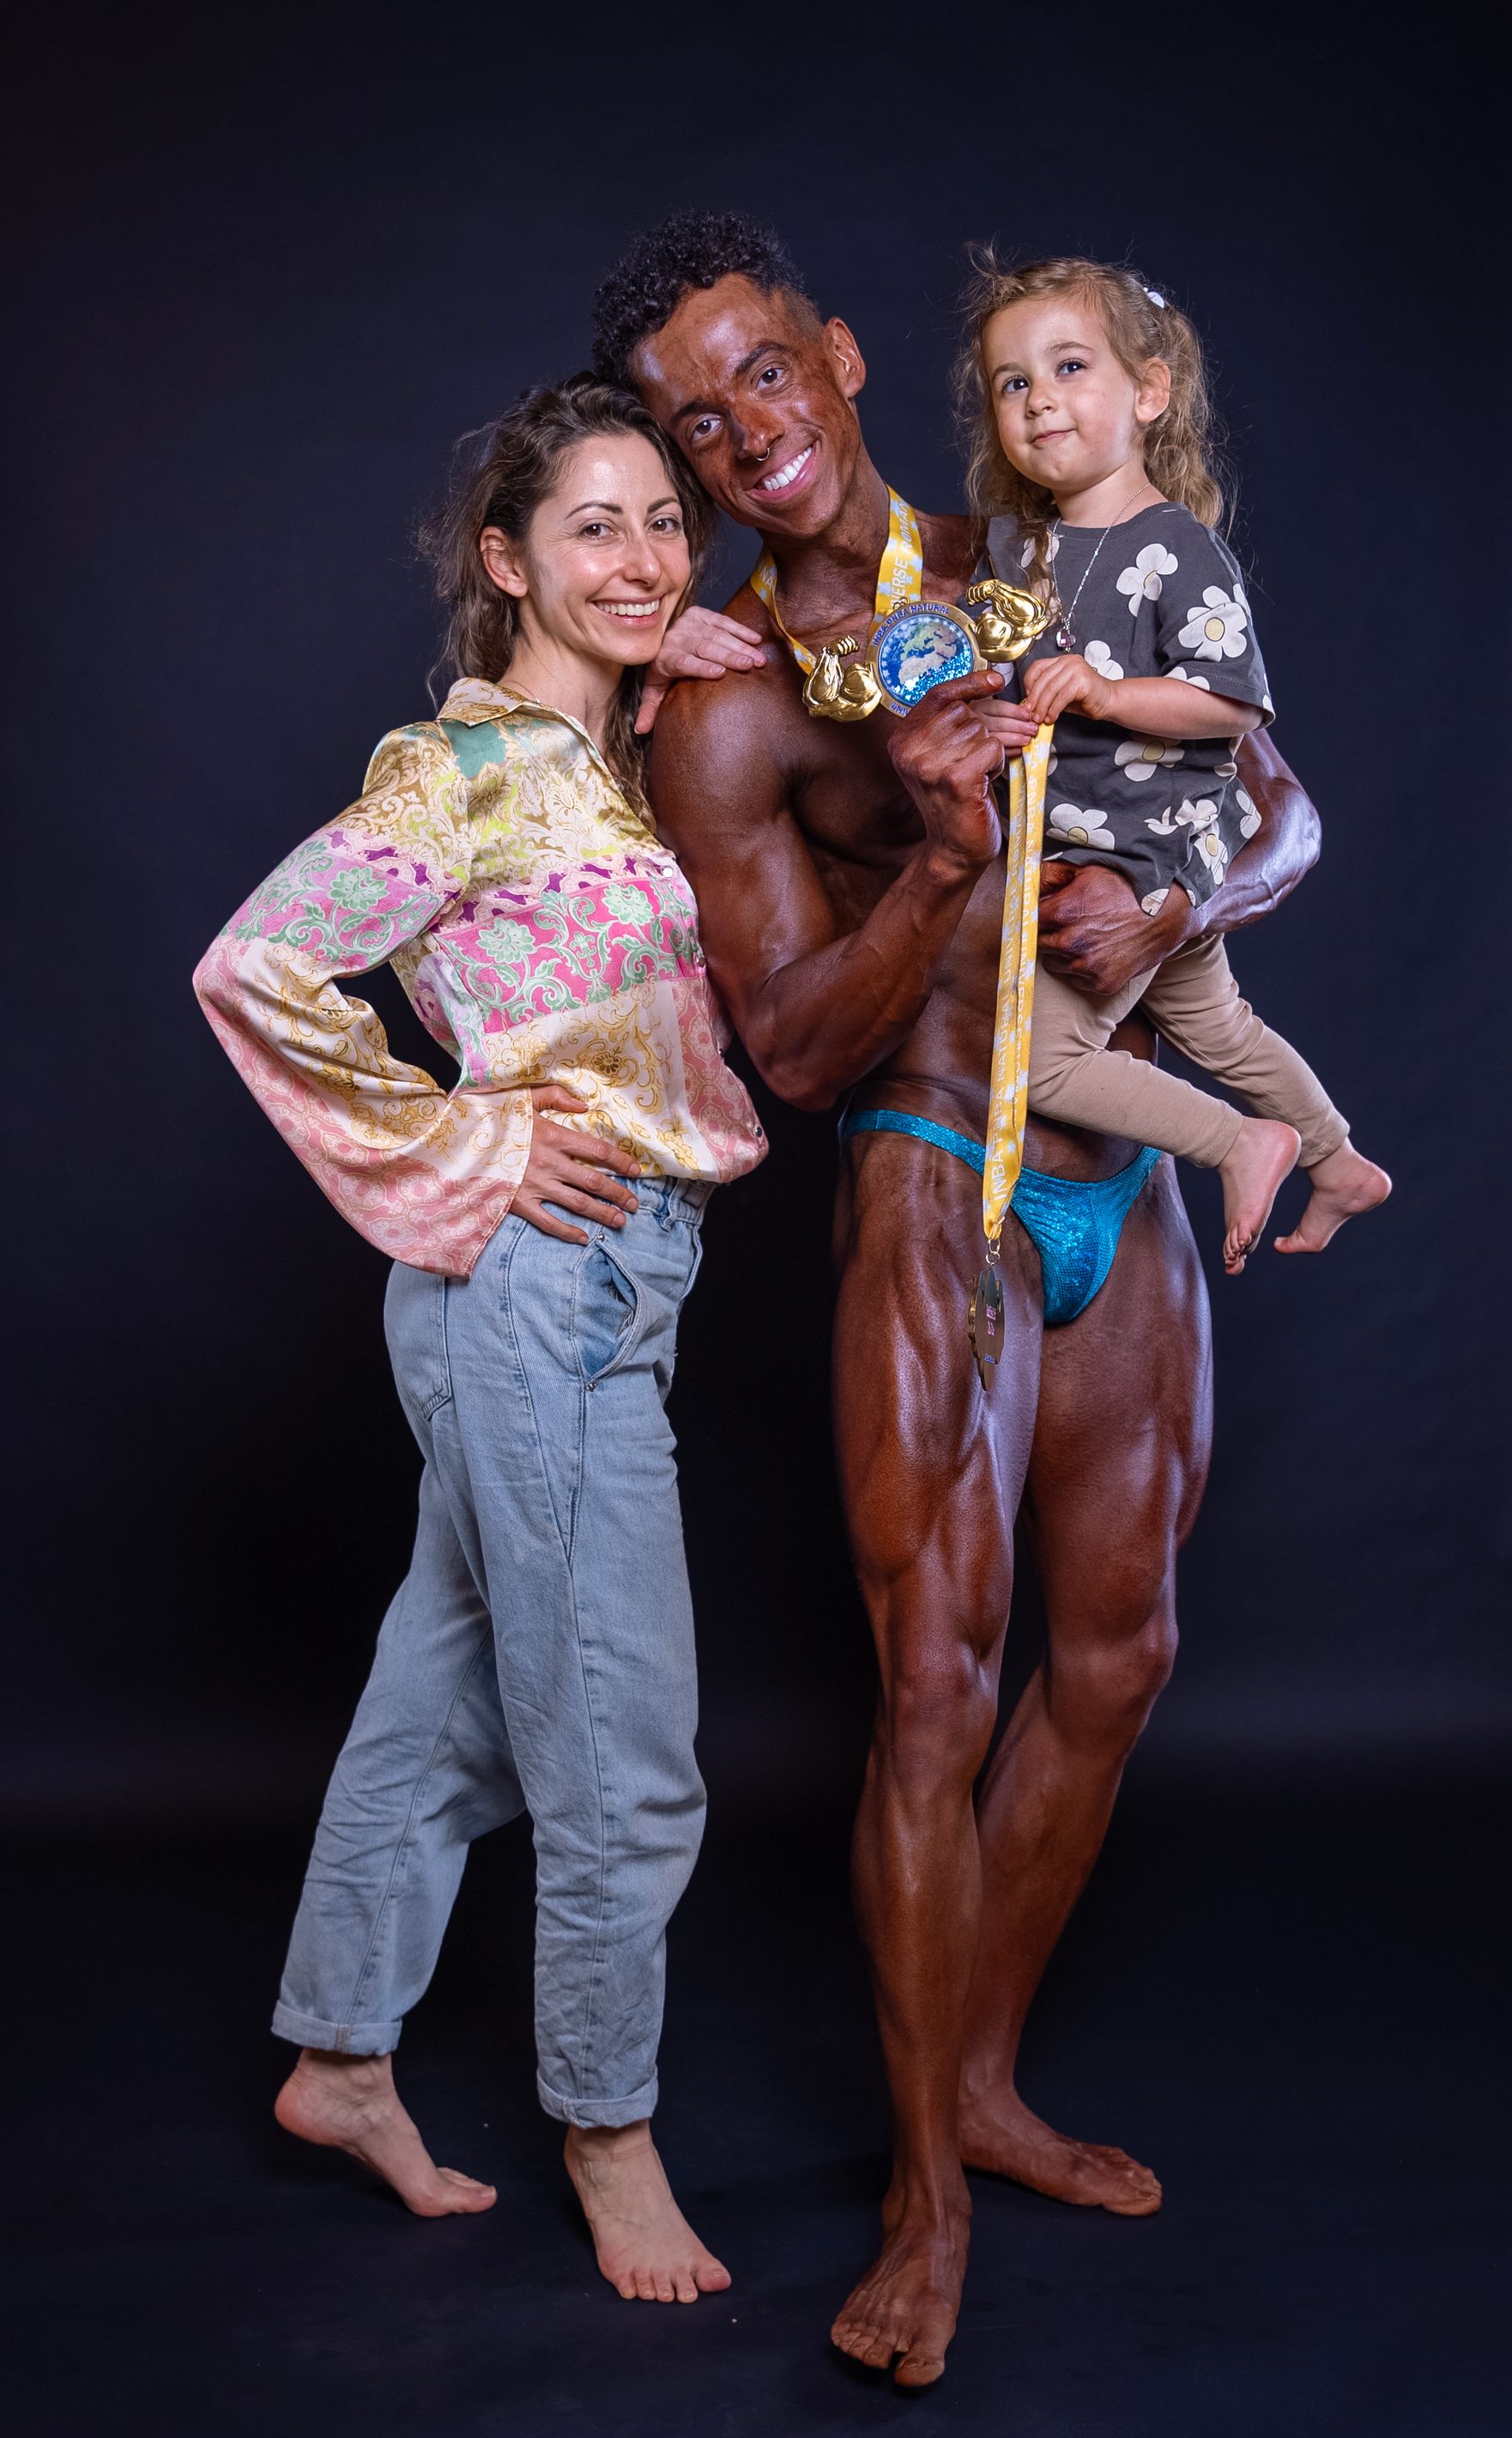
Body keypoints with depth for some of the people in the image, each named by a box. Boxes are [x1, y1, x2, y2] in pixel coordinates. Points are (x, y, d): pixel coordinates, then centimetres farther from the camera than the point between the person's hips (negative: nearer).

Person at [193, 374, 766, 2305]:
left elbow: (688, 1019, 22)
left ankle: (338, 2060, 34)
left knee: (446, 1690, 18)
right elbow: (259, 970, -19)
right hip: (539, 1287, -8)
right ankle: (606, 2122, 24)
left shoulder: (623, 760, 13)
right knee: (622, 1753, 2)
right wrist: (466, 1148, -13)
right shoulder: (469, 765, -12)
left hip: (612, 1285, 8)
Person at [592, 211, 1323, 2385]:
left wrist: (1169, 905, -12)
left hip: (1130, 1202, 6)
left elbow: (1283, 815, 9)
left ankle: (988, 2079, 31)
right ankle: (930, 2198, 12)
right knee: (942, 1692, -6)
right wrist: (947, 859, -25)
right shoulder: (726, 710, -6)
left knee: (1115, 1661, 12)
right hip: (937, 1206, -5)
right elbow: (798, 1049, -10)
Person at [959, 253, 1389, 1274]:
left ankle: (1246, 1144, 5)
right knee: (1210, 1023, 25)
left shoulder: (1177, 549, -18)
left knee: (1038, 1057, -9)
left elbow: (1235, 703, -20)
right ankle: (1341, 1167, 45)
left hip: (1145, 848, -8)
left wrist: (1104, 692, -29)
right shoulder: (1013, 543, 3)